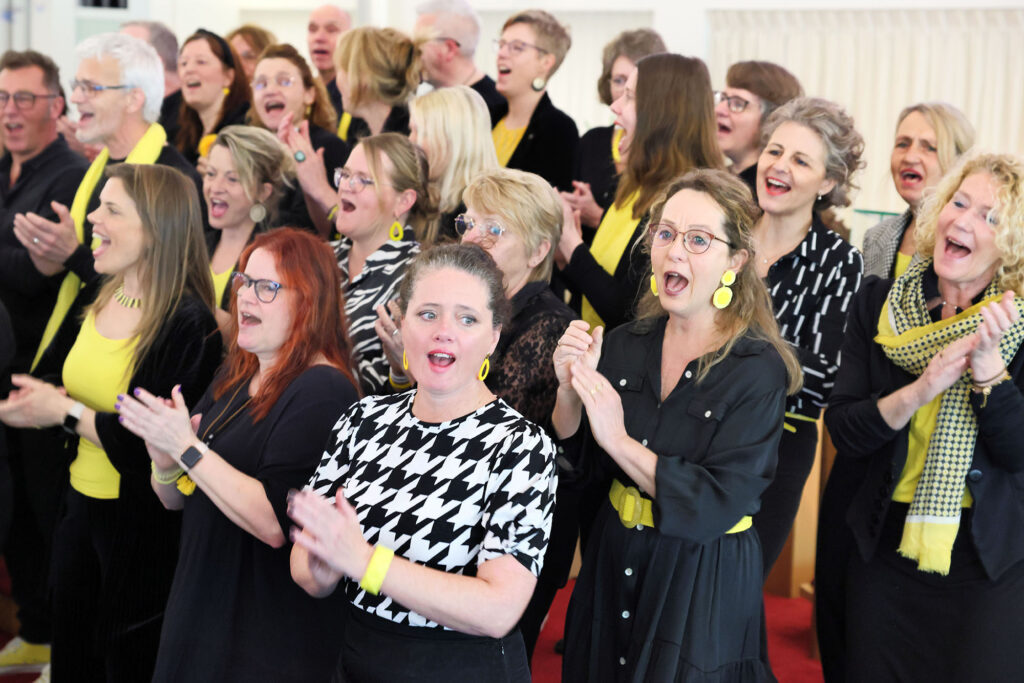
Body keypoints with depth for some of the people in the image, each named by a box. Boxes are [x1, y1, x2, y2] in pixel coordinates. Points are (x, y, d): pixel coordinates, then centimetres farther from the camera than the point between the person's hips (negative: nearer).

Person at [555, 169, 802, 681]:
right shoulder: (626, 345, -1)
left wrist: (620, 442, -26)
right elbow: (581, 469, 3)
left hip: (704, 580, -5)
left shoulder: (758, 369, -16)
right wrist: (570, 390, -14)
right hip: (613, 561, 5)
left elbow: (719, 505, -22)